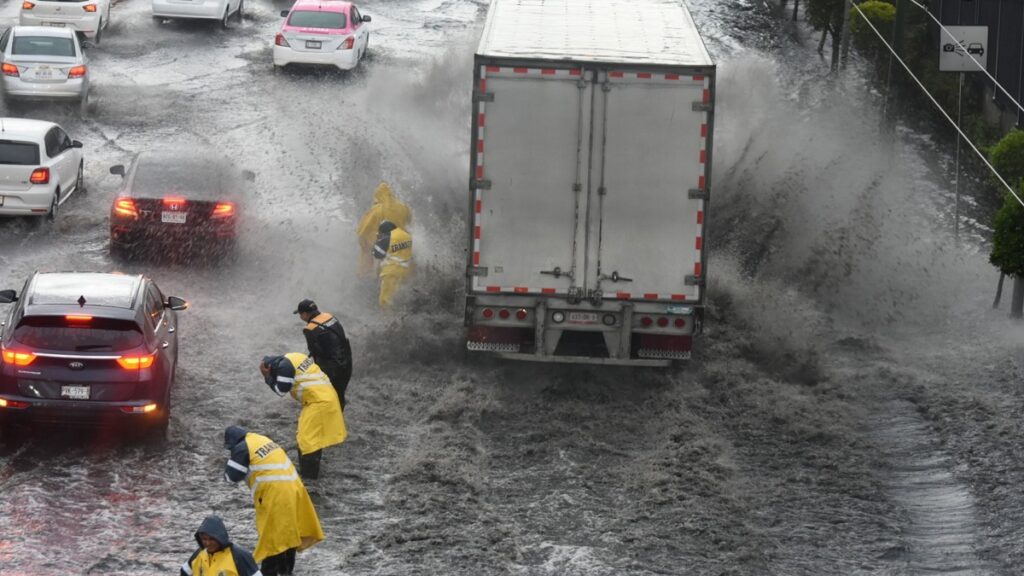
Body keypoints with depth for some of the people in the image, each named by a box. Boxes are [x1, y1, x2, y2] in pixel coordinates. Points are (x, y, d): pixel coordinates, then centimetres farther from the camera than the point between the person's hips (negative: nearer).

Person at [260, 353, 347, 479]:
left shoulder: (284, 365, -13)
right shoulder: (293, 358, 16)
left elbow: (281, 390, -12)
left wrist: (268, 377, 1)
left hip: (319, 402, -10)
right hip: (326, 396, 10)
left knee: (308, 438, -5)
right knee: (313, 436, 20)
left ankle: (309, 474, 0)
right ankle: (308, 469, 30)